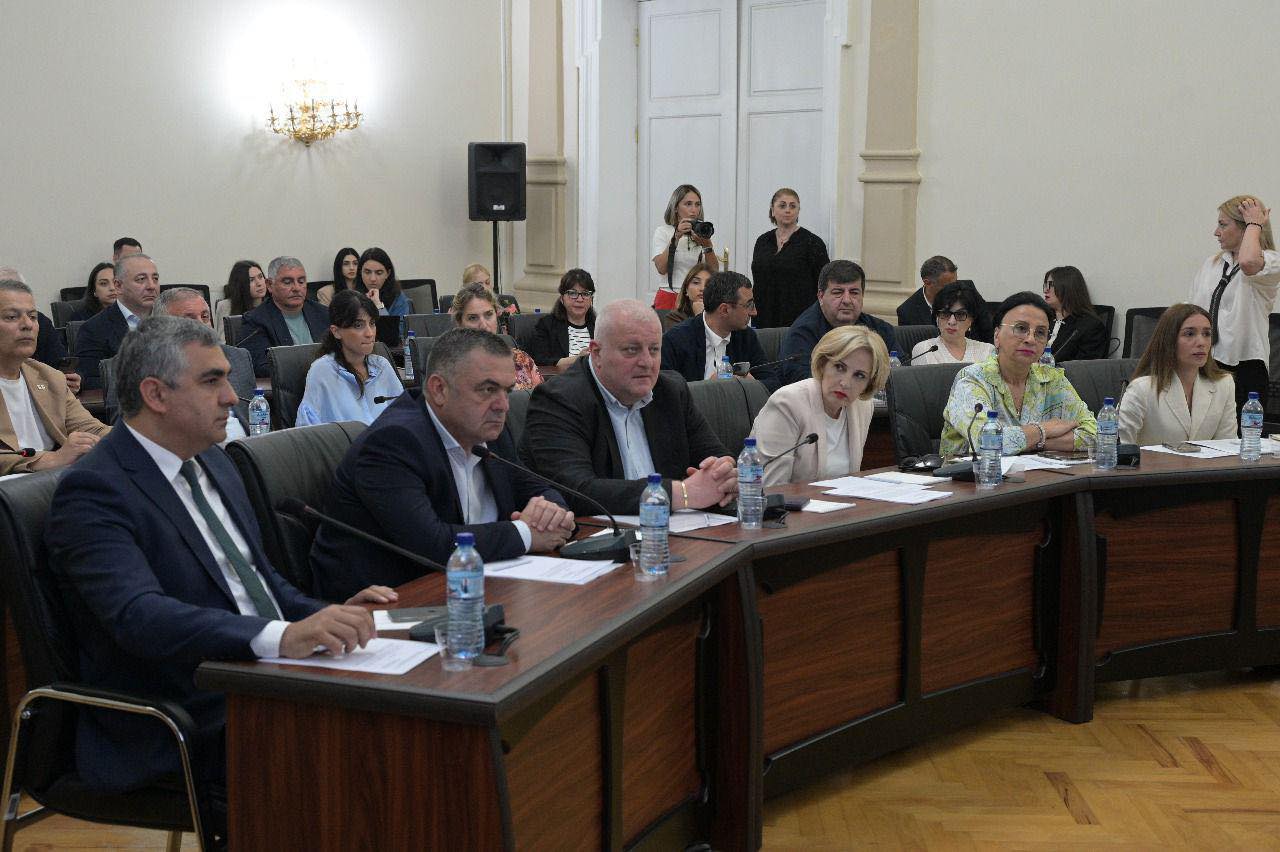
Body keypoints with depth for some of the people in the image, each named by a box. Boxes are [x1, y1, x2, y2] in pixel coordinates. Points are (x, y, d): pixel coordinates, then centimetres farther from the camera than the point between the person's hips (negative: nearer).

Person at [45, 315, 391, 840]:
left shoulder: (212, 462, 15)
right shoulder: (93, 491, -12)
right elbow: (139, 616, -27)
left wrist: (328, 617, 3)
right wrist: (283, 637, -40)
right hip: (180, 732, -8)